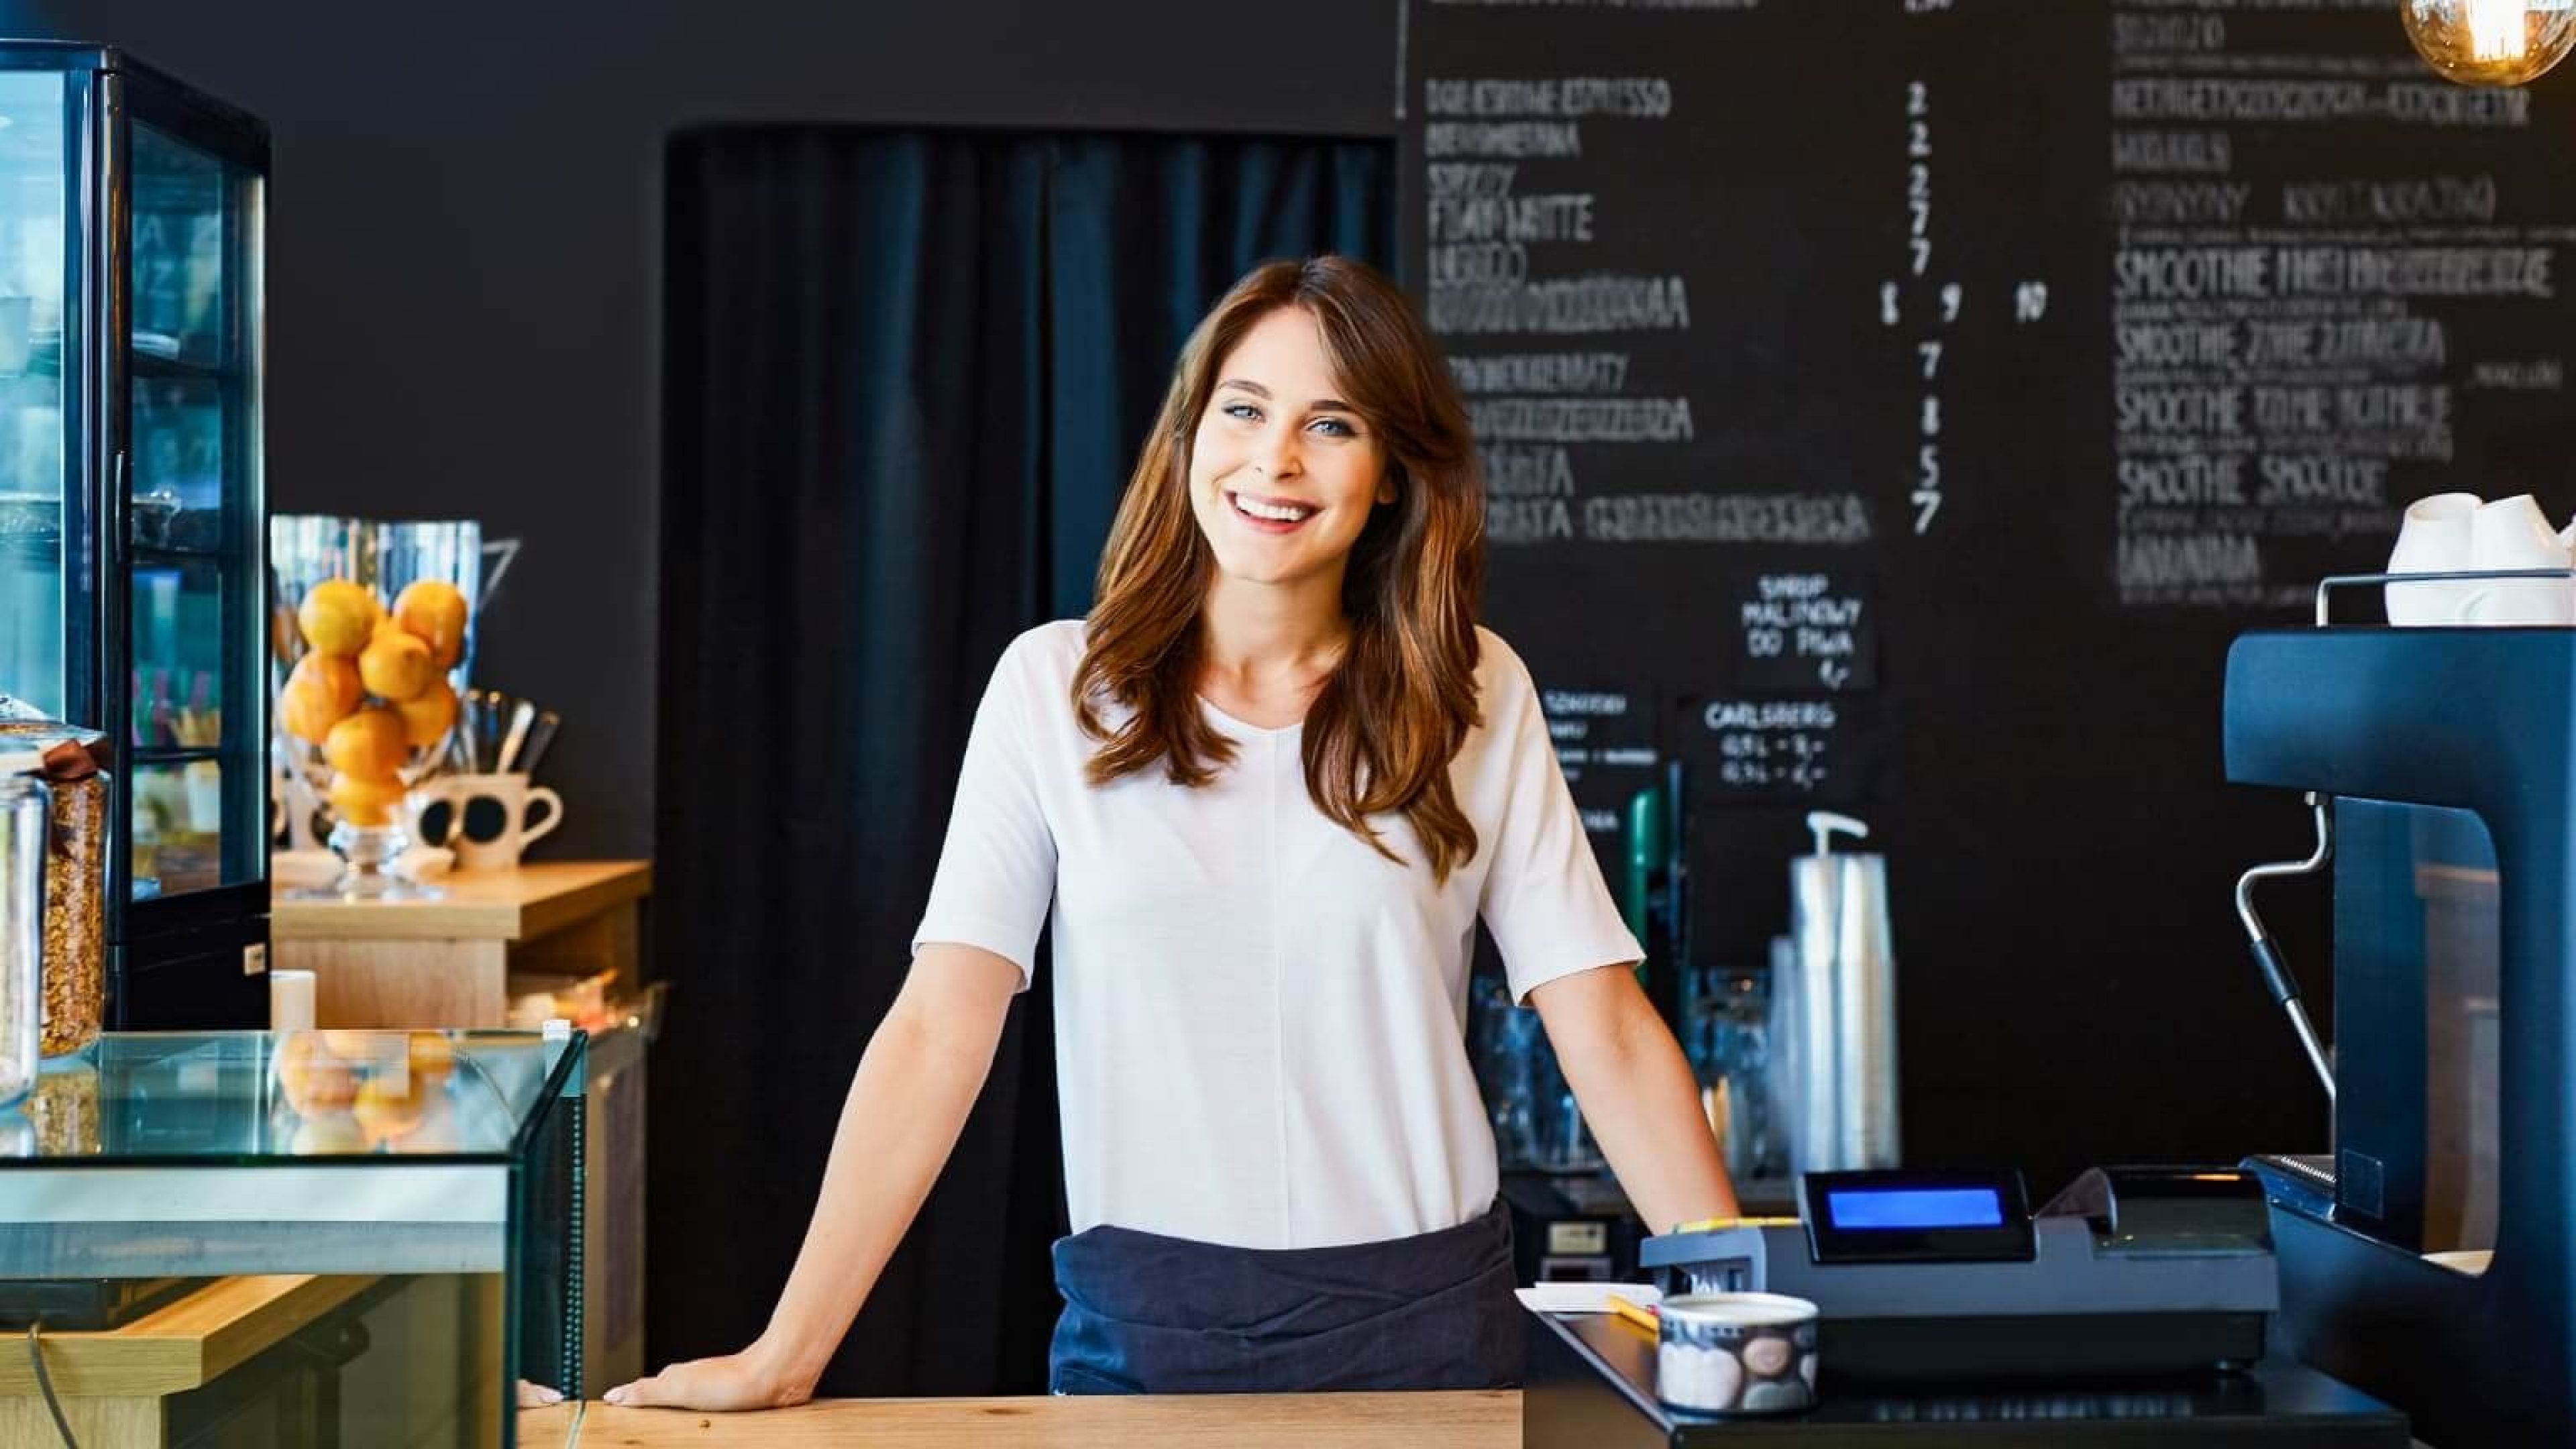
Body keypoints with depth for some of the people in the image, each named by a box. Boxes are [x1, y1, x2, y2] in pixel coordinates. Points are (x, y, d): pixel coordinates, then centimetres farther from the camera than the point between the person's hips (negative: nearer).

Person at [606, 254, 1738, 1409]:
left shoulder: (1475, 697, 0)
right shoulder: (1056, 686, -2)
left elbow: (1606, 1034, -3)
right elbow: (939, 1030, -7)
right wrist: (786, 1355, -12)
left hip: (1425, 1318, 1)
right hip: (1141, 1318, 0)